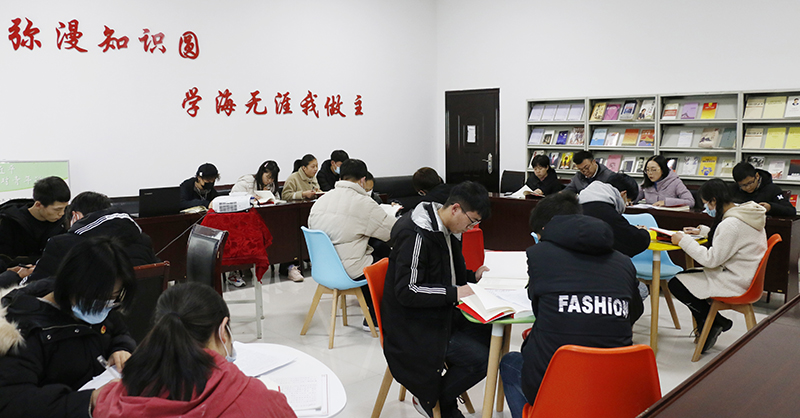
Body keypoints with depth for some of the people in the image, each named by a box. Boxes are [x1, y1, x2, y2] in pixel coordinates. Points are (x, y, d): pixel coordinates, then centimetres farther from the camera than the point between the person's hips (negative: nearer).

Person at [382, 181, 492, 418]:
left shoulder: (447, 231, 7)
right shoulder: (416, 236, -22)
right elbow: (406, 291, -25)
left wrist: (473, 276, 3)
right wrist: (454, 292, -26)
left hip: (442, 314, 9)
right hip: (415, 327, -9)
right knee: (480, 358, -19)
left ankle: (446, 399, 11)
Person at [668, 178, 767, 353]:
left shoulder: (731, 224, -27)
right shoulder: (745, 214, 5)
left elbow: (711, 259, -24)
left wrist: (684, 240, -17)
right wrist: (702, 231, 21)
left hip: (734, 283, -11)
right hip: (745, 276, 11)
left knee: (675, 284, -7)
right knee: (686, 275, 17)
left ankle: (716, 321, 7)